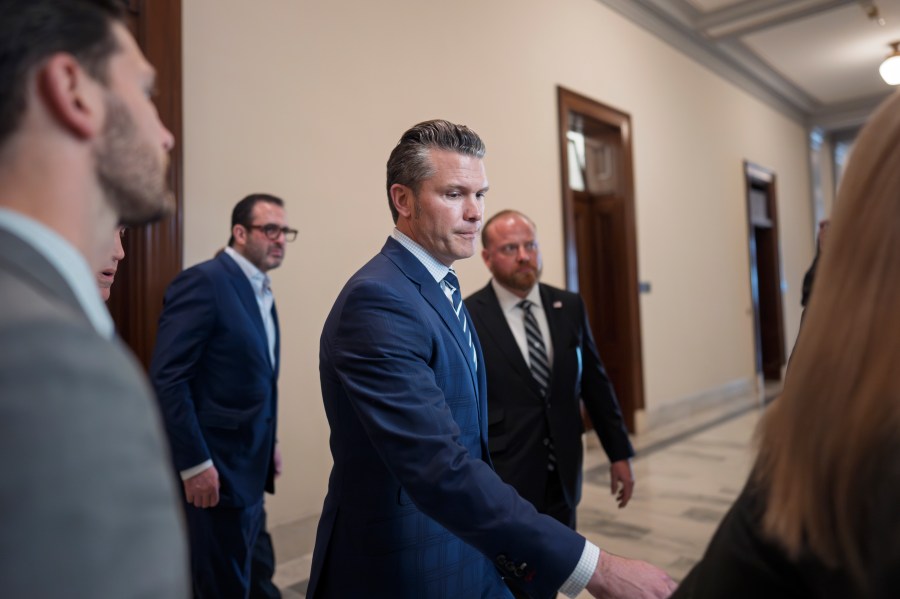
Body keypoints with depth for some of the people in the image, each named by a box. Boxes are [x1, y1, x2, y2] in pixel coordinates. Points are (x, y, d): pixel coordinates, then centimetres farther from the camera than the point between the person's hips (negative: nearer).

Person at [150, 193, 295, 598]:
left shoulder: (262, 291, 11)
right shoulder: (203, 281, -16)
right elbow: (166, 379, -21)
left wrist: (268, 444, 13)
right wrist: (194, 464, -21)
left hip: (249, 467, 8)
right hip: (214, 468, -8)